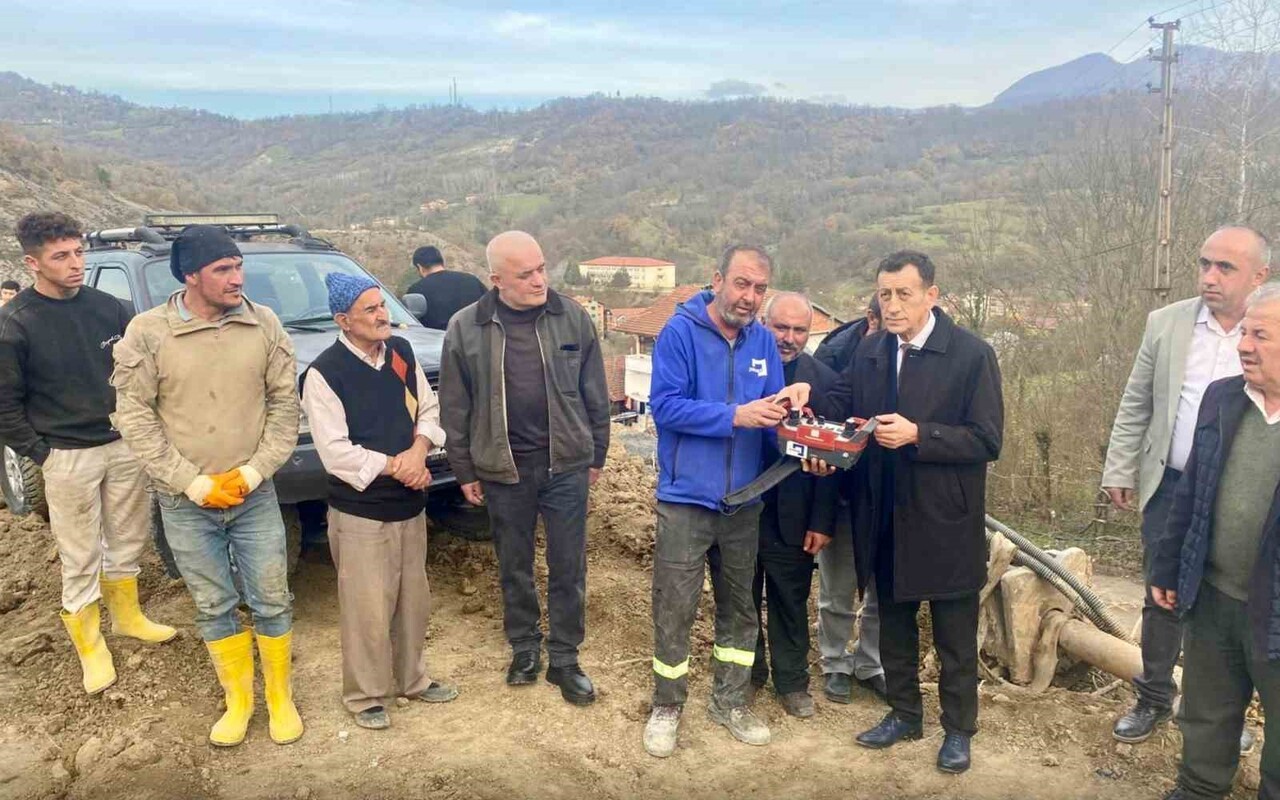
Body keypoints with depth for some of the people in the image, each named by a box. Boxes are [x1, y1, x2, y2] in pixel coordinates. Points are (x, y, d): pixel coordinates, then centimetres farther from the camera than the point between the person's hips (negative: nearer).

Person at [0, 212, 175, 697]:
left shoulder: (106, 308, 0)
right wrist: (41, 454, -8)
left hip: (124, 444, 4)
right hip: (68, 457, -4)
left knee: (129, 538, 18)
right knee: (81, 558, 5)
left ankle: (127, 616, 39)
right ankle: (89, 647, 20)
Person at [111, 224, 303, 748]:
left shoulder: (264, 324, -5)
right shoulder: (148, 331, -9)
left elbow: (284, 402, 0)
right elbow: (133, 415, -7)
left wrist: (256, 470, -10)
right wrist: (192, 482, -12)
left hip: (254, 495, 1)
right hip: (186, 504, -1)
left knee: (272, 602, 9)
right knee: (214, 608, 13)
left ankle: (280, 697, 29)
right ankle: (238, 700, 32)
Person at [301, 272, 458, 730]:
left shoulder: (401, 353, 4)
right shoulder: (324, 374, -15)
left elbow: (429, 409, 9)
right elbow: (334, 452, -18)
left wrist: (419, 449, -11)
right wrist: (393, 466, -17)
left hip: (410, 504, 6)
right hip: (360, 512, -6)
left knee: (413, 601, 18)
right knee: (368, 610, 2)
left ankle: (411, 679, 36)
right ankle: (366, 696, 21)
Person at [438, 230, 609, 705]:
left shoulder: (573, 318, -4)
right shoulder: (465, 328, -5)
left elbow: (595, 394, 4)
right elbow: (454, 408, 1)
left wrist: (596, 455, 6)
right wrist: (464, 470, 3)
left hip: (565, 464, 0)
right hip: (503, 469, 0)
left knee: (568, 569, 7)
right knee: (514, 568, 14)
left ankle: (564, 658, 22)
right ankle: (524, 648, 33)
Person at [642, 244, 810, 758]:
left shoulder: (763, 341, 4)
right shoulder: (680, 331, -11)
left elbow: (771, 413, 7)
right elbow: (665, 405, -20)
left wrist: (784, 403, -17)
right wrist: (736, 415, -26)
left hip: (744, 500, 5)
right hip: (687, 498, -5)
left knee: (739, 606, 16)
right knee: (674, 610, 2)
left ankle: (730, 701, 32)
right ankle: (666, 706, 21)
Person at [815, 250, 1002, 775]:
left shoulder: (971, 354, -13)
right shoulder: (869, 351, 3)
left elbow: (987, 441, -16)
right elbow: (841, 409, -1)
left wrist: (917, 435, -25)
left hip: (945, 522, -5)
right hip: (885, 520, 5)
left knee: (954, 636, 11)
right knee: (893, 624, 19)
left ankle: (958, 729, 29)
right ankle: (904, 713, 38)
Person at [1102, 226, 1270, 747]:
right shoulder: (1167, 323, -1)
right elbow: (1135, 406, 4)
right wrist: (1119, 472, 2)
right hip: (1171, 488, 2)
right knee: (1162, 599, 14)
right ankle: (1154, 699, 31)